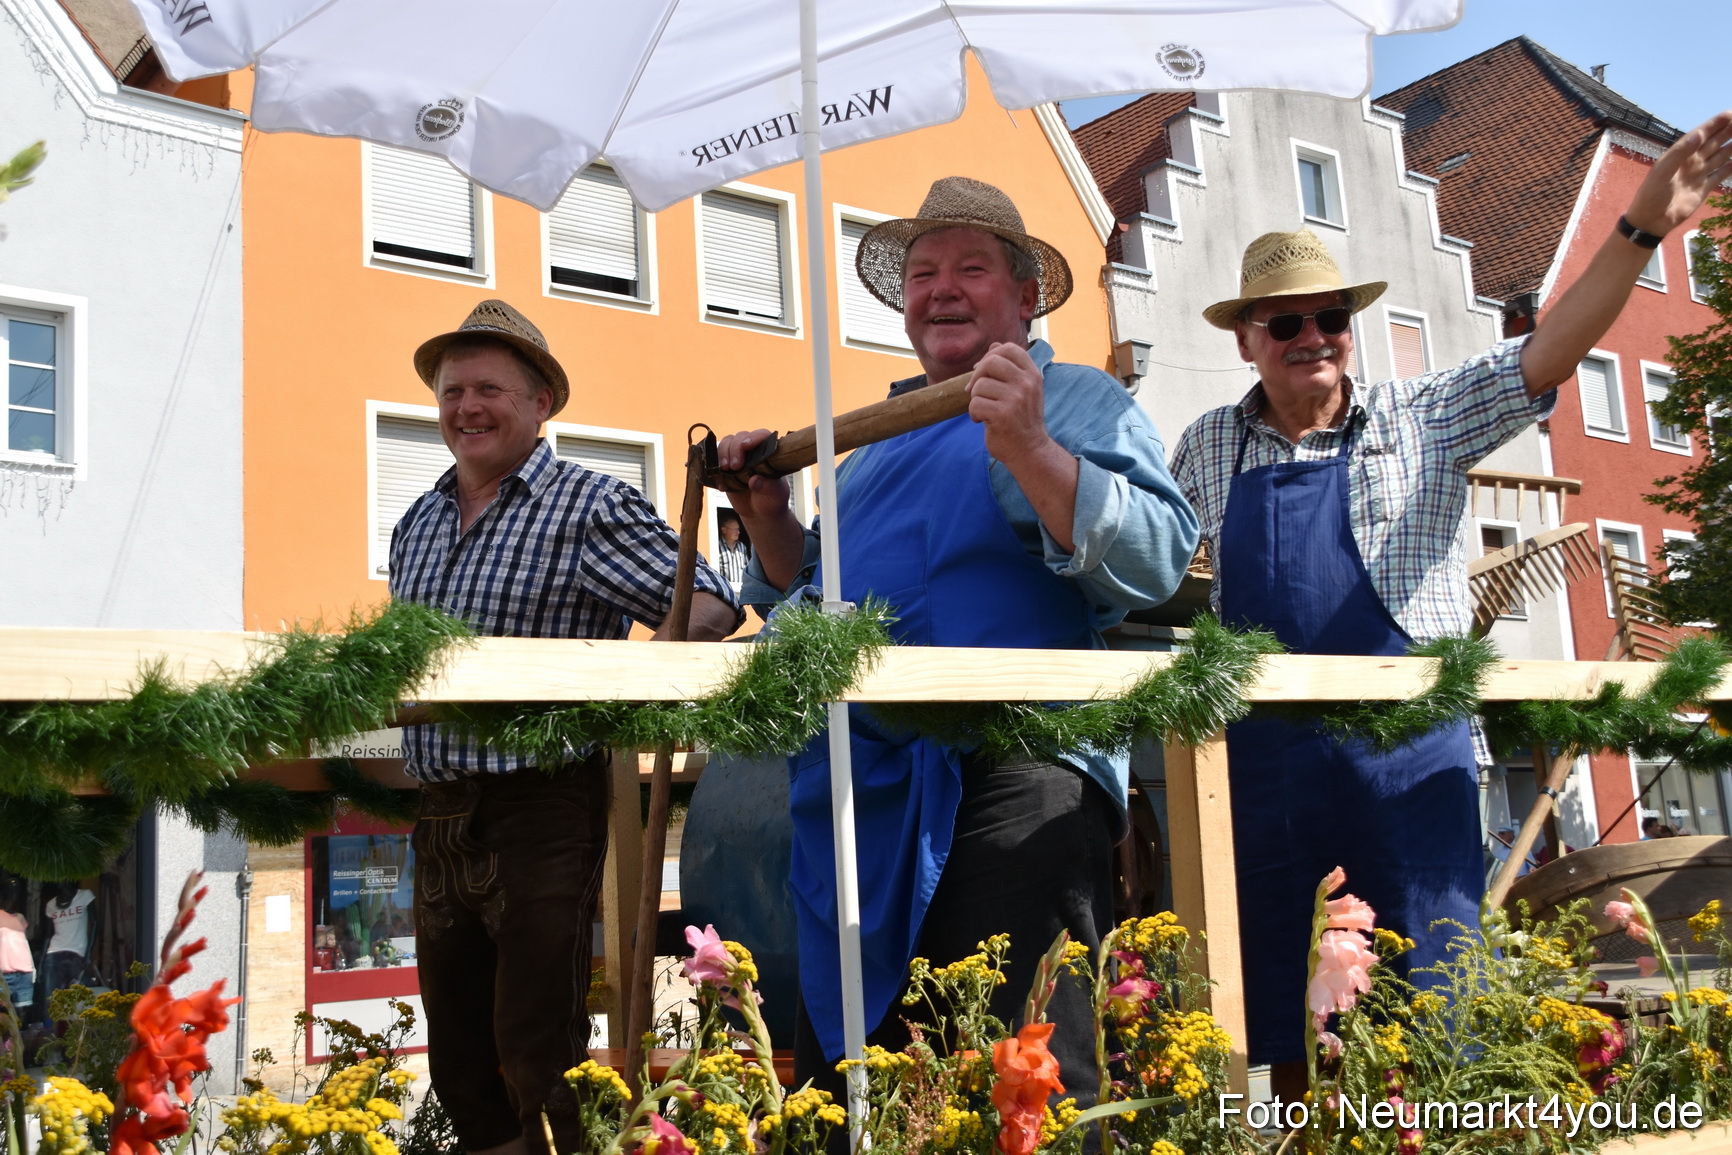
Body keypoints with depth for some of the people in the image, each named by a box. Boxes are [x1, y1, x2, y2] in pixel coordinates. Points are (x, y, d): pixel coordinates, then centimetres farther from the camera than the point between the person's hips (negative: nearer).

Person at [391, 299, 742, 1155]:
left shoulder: (589, 506, -6)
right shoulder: (417, 524, 15)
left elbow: (709, 607, -14)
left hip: (542, 806, -7)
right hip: (439, 818, 7)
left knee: (540, 1067, -3)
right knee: (457, 1063, 15)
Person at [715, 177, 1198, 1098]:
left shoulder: (1078, 404, 5)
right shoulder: (877, 440, 25)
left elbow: (1156, 560, -12)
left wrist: (1031, 451, -22)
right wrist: (768, 517, 16)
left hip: (1012, 783, -7)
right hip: (858, 797, 7)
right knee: (842, 1084, 14)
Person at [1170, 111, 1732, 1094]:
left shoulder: (1424, 419, 5)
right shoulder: (1209, 448, 11)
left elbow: (1548, 354, -5)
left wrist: (1642, 228, -15)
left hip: (1408, 744, -2)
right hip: (1267, 749, 2)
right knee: (1289, 1029, 9)